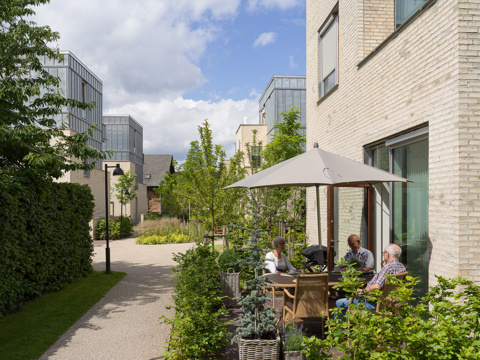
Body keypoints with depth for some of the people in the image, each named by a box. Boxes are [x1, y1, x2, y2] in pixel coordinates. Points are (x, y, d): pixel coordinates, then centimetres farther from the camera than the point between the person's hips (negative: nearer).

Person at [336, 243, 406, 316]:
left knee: (340, 303, -5)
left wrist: (363, 290, -21)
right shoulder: (402, 267, 4)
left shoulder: (388, 267, -26)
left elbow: (377, 286, -37)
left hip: (374, 303, -11)